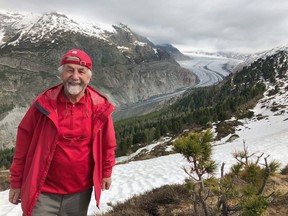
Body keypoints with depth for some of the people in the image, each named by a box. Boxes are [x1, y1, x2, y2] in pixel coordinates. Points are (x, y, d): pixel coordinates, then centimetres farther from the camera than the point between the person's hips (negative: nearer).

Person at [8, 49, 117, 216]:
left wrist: (106, 172, 12)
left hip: (80, 192, 2)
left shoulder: (100, 107, -8)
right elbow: (24, 142, -4)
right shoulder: (44, 103, -11)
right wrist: (16, 181, 1)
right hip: (43, 191, -1)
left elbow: (107, 144, 5)